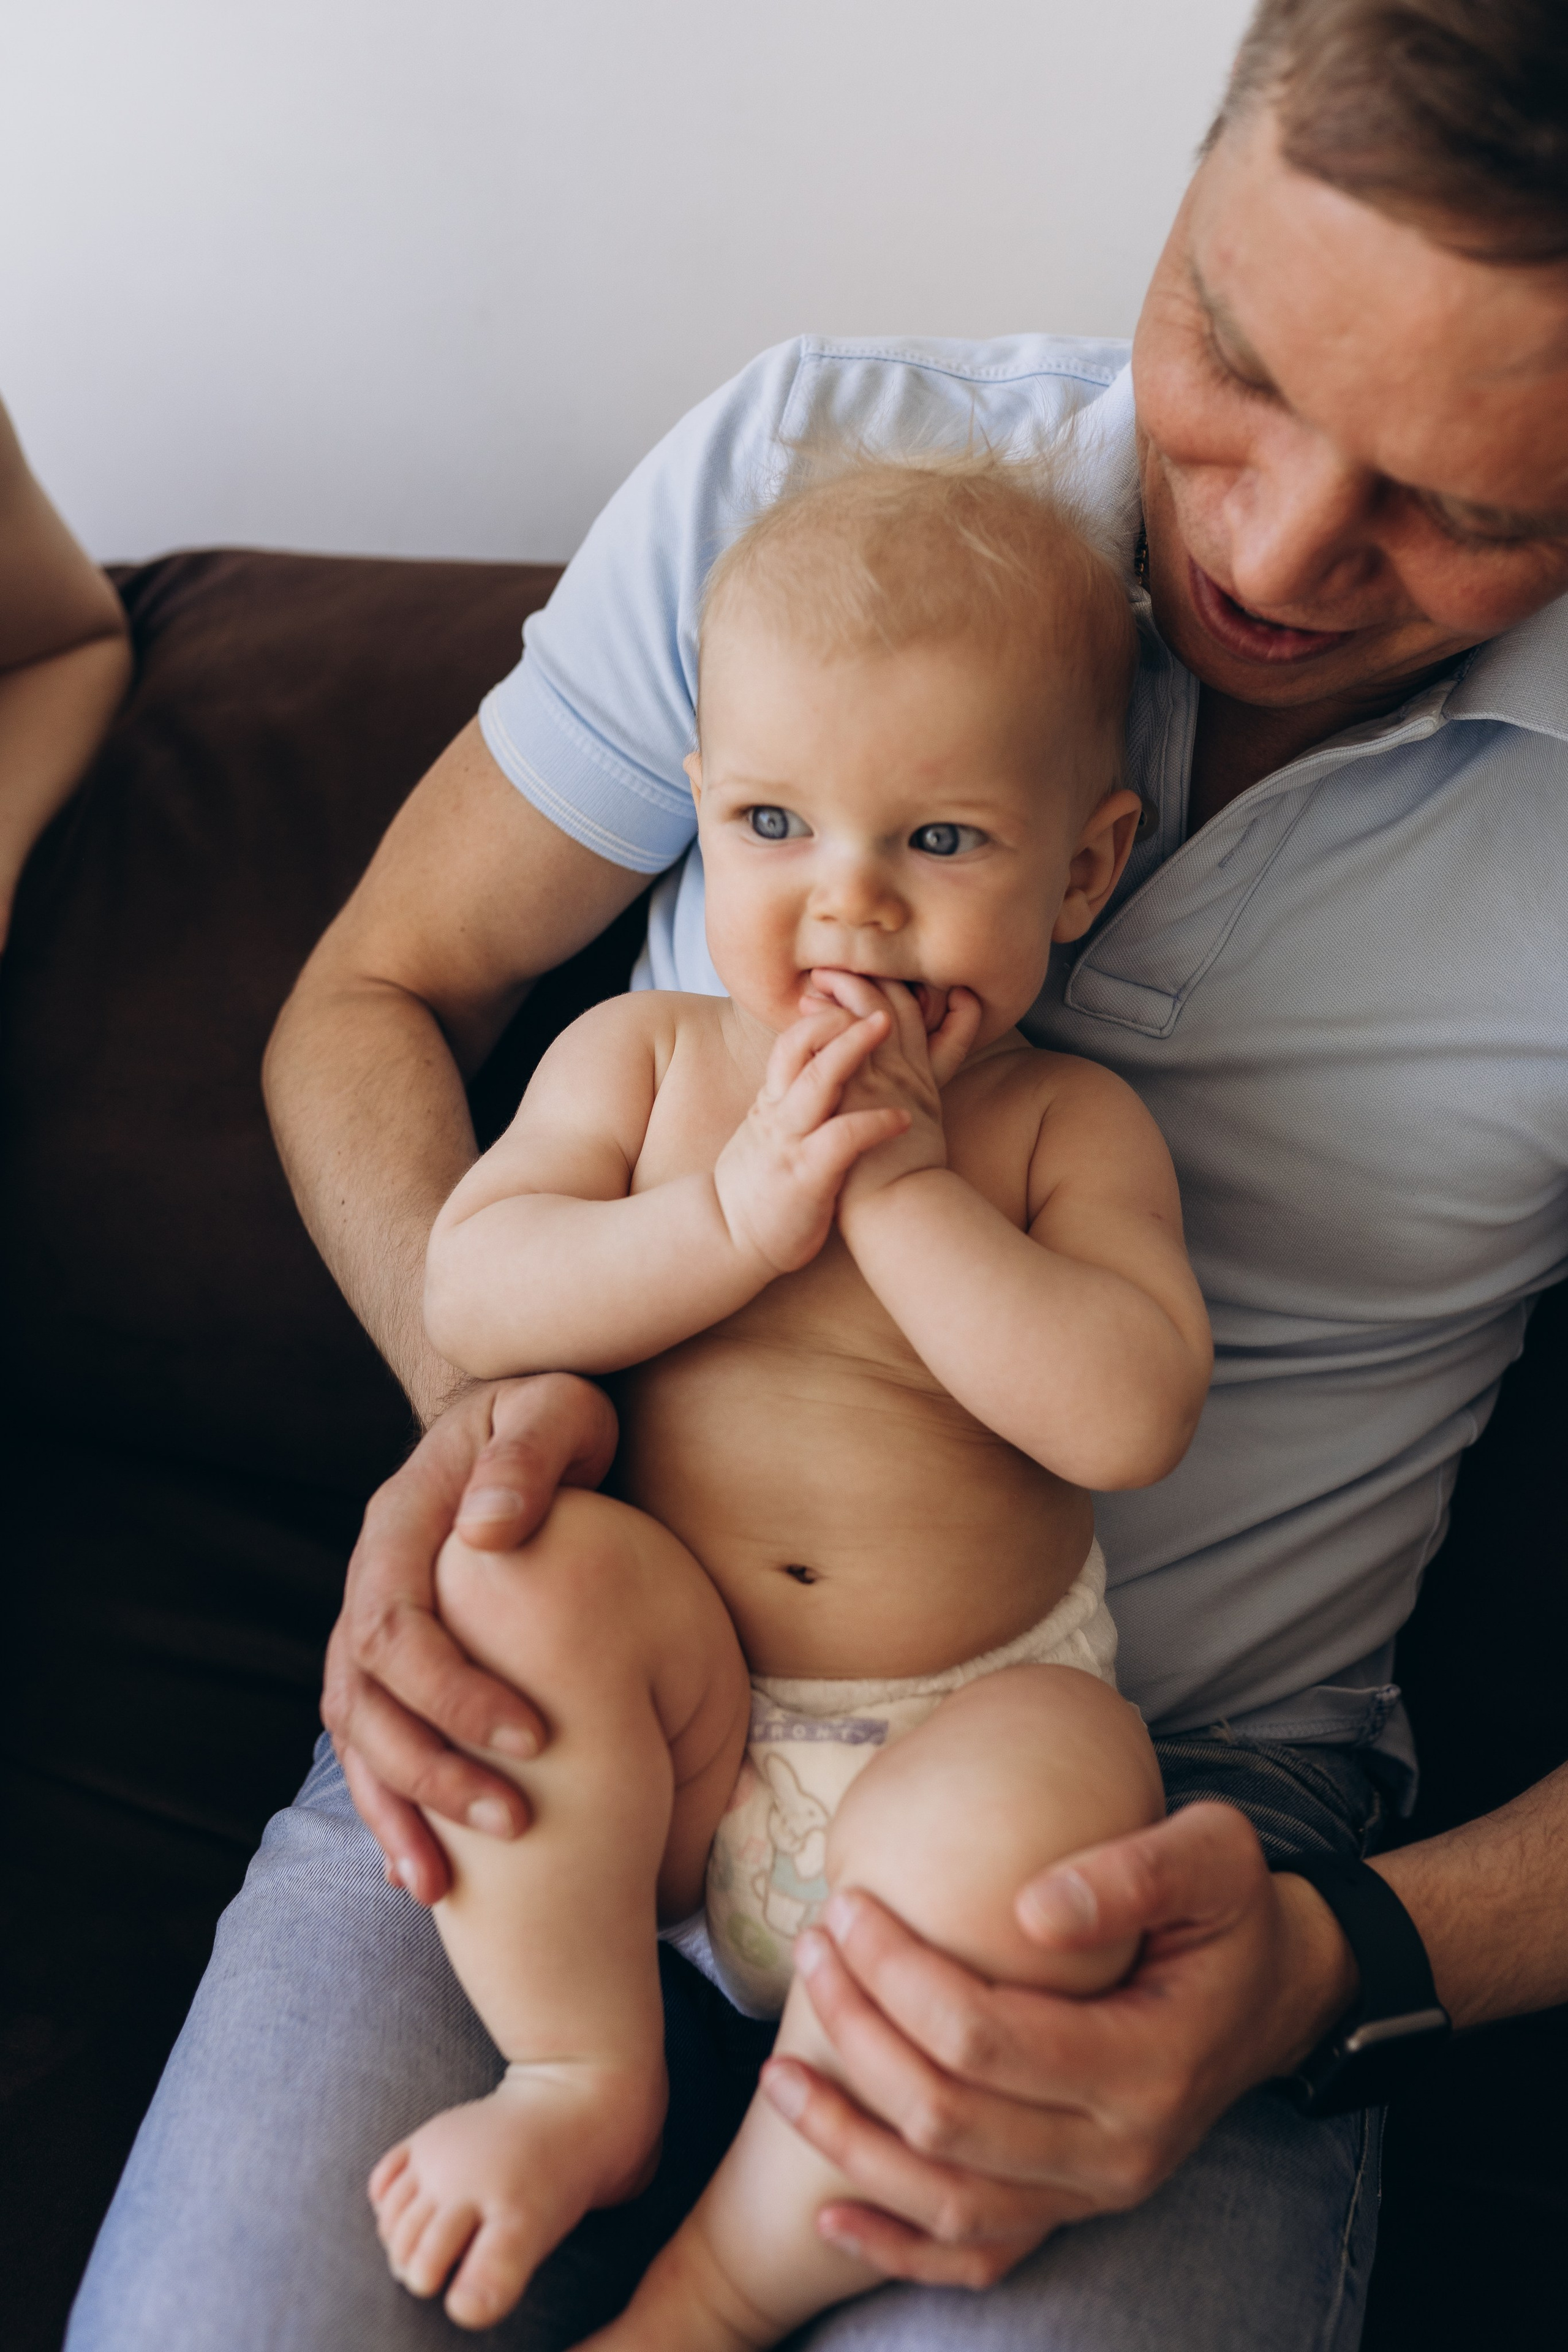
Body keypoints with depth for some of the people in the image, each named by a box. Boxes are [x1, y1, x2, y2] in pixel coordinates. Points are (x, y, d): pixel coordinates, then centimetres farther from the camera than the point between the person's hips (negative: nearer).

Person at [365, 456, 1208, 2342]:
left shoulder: (1070, 1129, -3)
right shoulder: (641, 1056, 2)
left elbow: (1128, 1417, -18)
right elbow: (465, 1295, -9)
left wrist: (902, 1187, -21)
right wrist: (733, 1212, -21)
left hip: (968, 1722, -1)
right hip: (679, 1724, 2)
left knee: (1033, 1818, -33)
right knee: (522, 1567, -28)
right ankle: (586, 2082, -7)